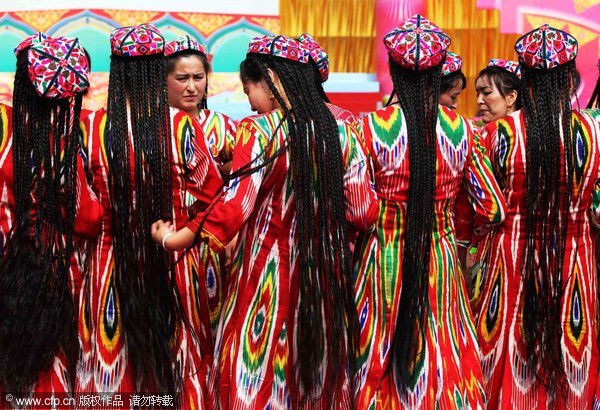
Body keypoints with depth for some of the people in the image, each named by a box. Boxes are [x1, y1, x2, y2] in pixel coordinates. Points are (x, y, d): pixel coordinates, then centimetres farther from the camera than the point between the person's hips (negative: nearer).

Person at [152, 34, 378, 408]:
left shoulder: (258, 130, -12)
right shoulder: (340, 132, 3)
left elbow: (235, 207, -17)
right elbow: (365, 211, 2)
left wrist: (178, 238, -5)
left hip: (267, 274, -5)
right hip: (326, 276, 5)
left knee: (257, 376, 9)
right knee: (319, 369, 17)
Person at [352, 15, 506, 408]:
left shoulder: (371, 126, -11)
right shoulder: (463, 129, -4)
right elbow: (493, 210, 0)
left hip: (383, 261, -1)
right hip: (441, 263, 2)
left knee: (380, 361, 12)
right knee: (442, 357, 15)